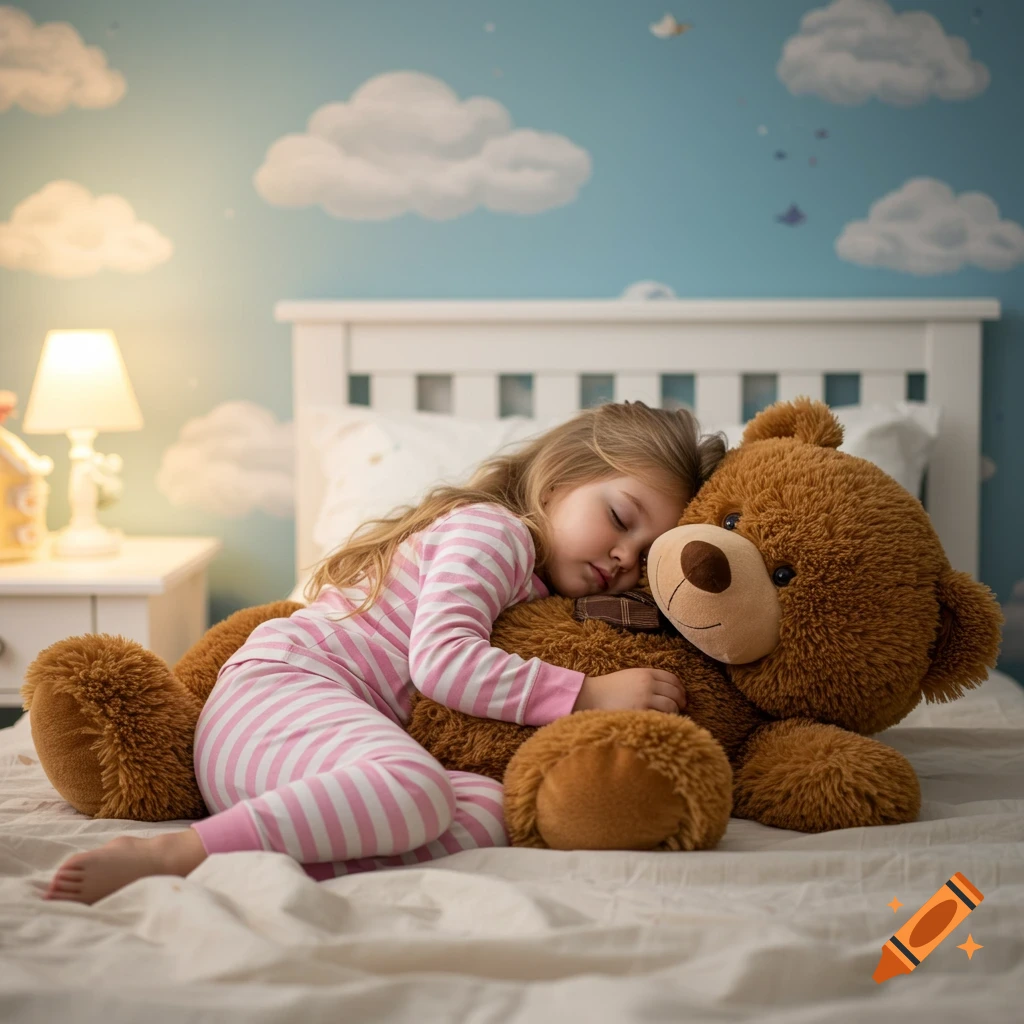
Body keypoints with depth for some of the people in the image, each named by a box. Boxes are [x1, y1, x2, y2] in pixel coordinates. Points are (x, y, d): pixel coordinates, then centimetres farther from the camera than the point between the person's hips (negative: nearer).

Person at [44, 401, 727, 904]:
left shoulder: (540, 587, 27)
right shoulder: (489, 529, -3)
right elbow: (439, 658, -15)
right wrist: (586, 694, -16)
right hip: (277, 689, -8)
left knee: (493, 810, -21)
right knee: (413, 787, -40)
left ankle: (272, 860, -34)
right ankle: (171, 855, -37)